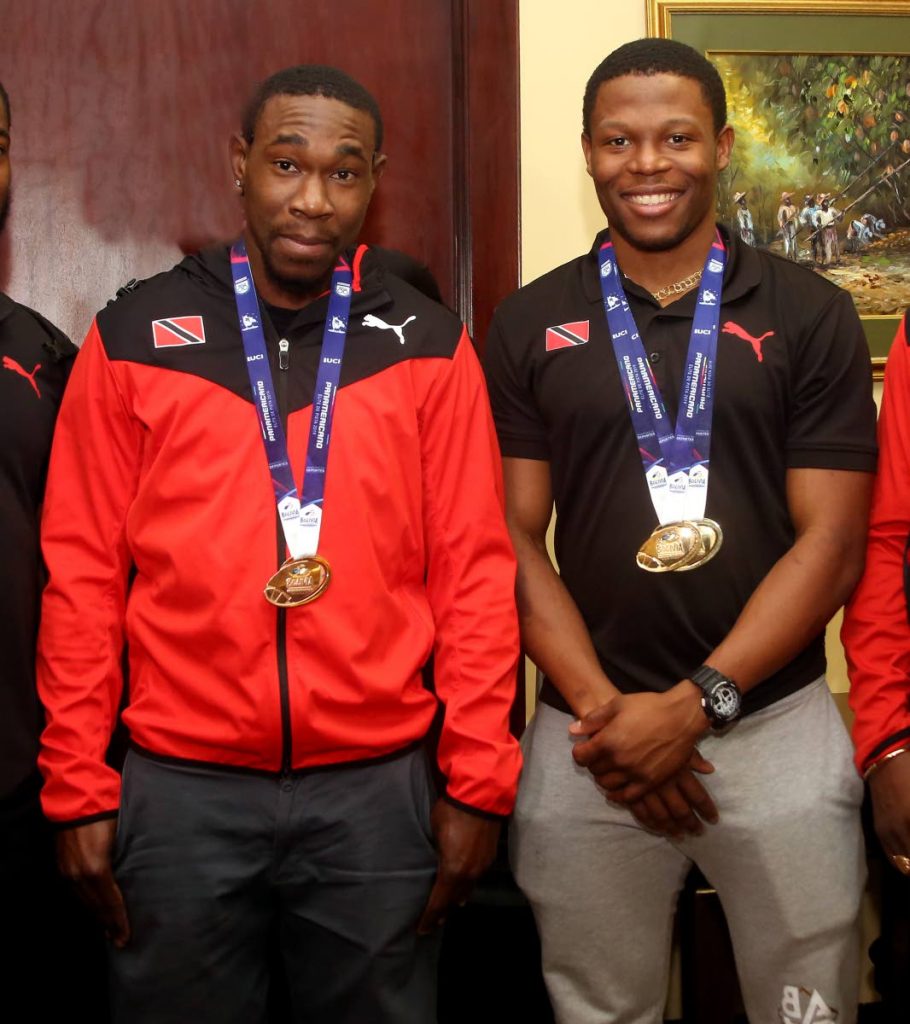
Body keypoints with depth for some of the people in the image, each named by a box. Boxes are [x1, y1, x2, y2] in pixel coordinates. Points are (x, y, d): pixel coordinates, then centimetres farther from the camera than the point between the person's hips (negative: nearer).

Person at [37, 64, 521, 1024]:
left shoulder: (429, 347, 3)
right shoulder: (133, 339, 2)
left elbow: (474, 573, 2)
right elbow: (82, 574, 2)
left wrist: (477, 781, -1)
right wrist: (78, 790, 0)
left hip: (377, 788, 1)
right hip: (180, 788, 0)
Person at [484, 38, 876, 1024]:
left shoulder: (808, 315, 0)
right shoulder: (527, 326, 4)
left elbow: (831, 542, -4)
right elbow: (515, 536, 1)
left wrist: (698, 701, -12)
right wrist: (602, 708, -9)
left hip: (774, 720, 0)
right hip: (587, 732, 1)